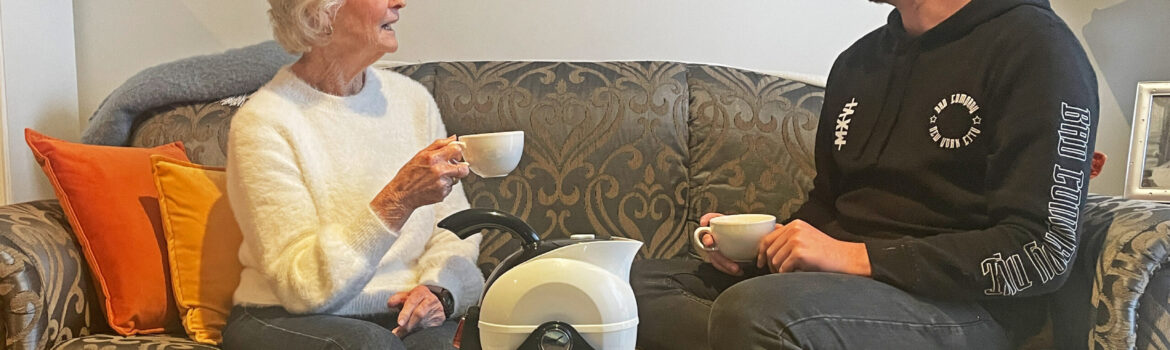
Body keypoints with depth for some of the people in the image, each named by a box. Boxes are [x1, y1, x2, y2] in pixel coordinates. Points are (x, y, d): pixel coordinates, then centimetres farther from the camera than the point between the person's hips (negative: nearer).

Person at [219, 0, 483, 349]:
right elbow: (304, 288, -17)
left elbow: (454, 232, 8)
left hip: (405, 316, 4)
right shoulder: (261, 123, -10)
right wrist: (399, 201, -28)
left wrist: (439, 288, -14)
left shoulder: (412, 97, 7)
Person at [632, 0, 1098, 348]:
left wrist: (858, 256, -19)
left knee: (755, 311, -36)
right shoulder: (859, 60, 17)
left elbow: (1042, 252, -14)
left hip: (962, 304, -8)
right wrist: (762, 244, 2)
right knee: (638, 282, -9)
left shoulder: (1034, 46, -6)